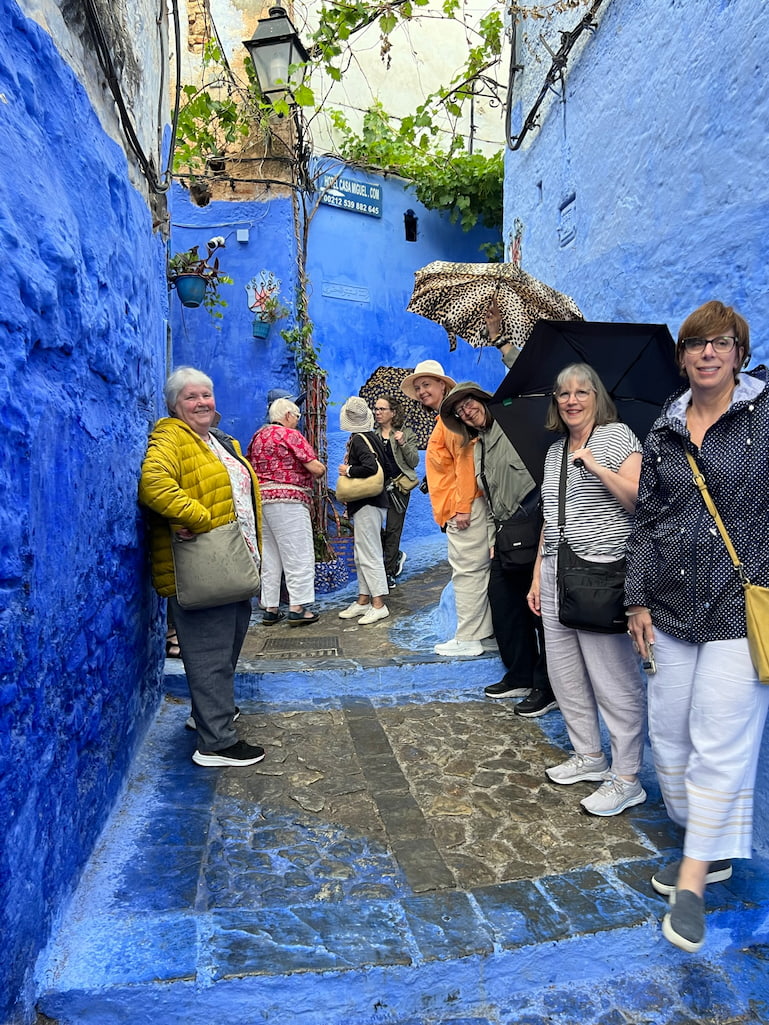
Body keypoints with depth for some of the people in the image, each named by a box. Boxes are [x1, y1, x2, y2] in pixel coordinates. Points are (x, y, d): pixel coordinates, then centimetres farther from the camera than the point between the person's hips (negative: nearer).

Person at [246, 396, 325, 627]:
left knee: (269, 556, 11)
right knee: (298, 555, -2)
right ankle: (297, 608, -2)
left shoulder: (258, 436, 15)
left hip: (261, 499, 8)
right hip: (287, 500, -8)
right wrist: (321, 469, 9)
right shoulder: (291, 435, -7)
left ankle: (270, 608, 14)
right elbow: (316, 467, -12)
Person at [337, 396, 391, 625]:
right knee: (362, 554, 15)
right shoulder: (373, 437, 12)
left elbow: (371, 467, -29)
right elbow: (385, 467, 16)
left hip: (366, 504, -10)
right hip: (373, 501, 10)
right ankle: (363, 600, 23)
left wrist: (348, 471, -15)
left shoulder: (358, 440, -14)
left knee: (369, 554, -7)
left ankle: (379, 605, -3)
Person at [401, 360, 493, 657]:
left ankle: (467, 640, 1)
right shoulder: (442, 421, 22)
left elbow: (465, 458, -19)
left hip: (464, 508, -10)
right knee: (477, 569, 13)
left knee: (467, 571, -6)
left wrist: (463, 507, -22)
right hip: (458, 509, 10)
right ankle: (483, 629, 22)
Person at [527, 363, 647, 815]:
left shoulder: (618, 435, -2)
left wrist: (596, 467, -23)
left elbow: (639, 498, -13)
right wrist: (537, 575, 18)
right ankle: (589, 756, 29)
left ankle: (627, 779, 11)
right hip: (556, 574, 8)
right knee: (565, 674, 13)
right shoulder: (554, 452, 18)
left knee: (614, 680, -3)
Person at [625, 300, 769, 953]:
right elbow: (645, 519, 11)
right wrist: (638, 599, 8)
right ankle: (709, 850, 32)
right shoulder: (664, 429, 10)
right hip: (672, 606, 5)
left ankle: (693, 880, 15)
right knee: (669, 732, 10)